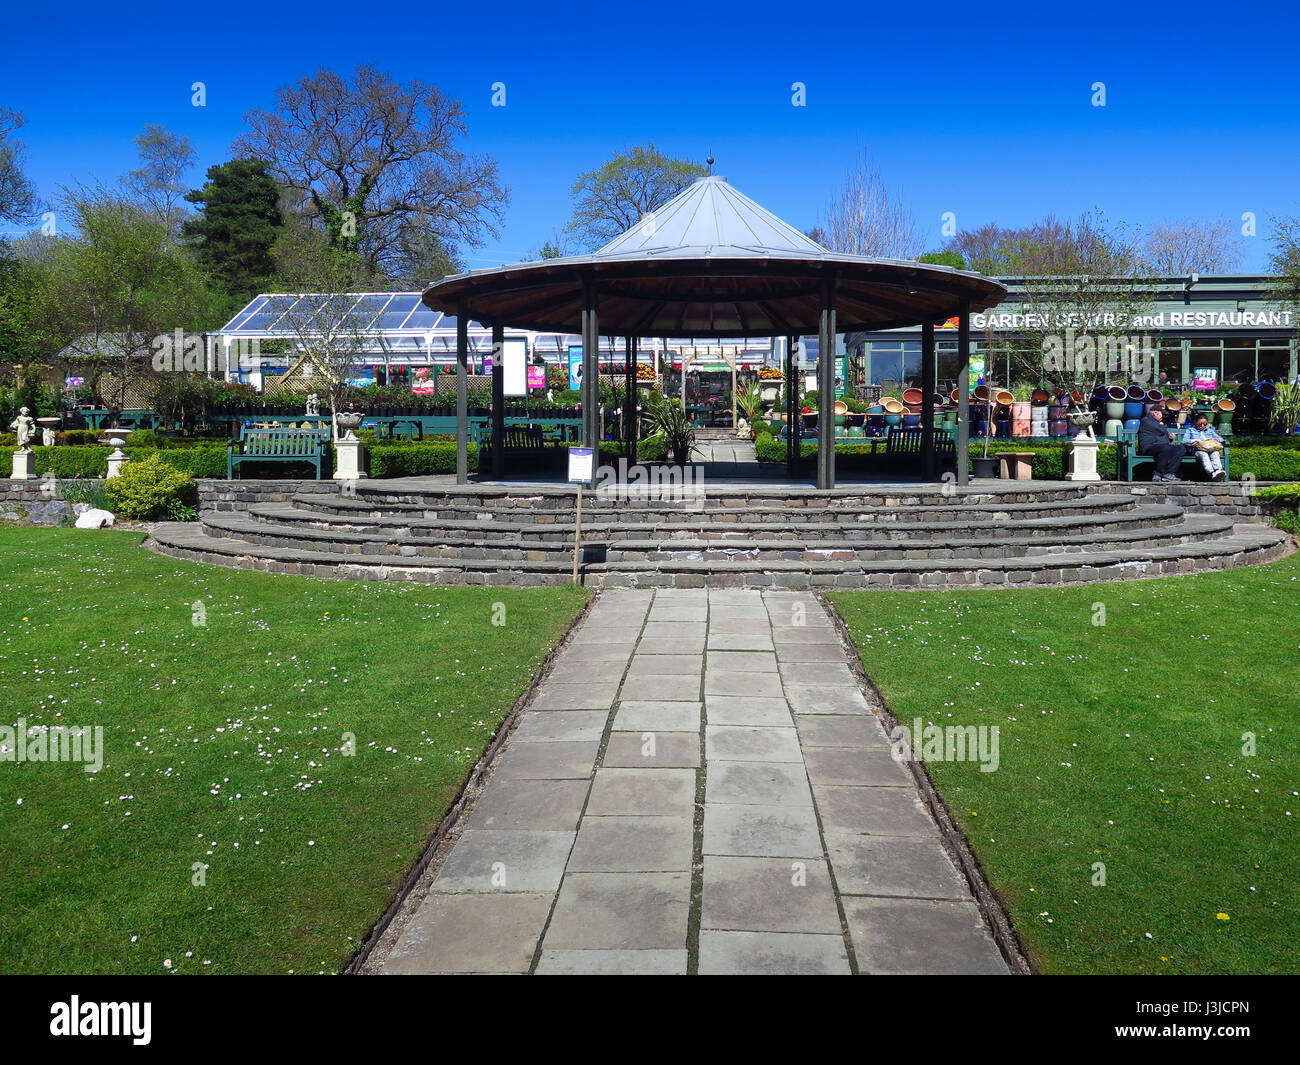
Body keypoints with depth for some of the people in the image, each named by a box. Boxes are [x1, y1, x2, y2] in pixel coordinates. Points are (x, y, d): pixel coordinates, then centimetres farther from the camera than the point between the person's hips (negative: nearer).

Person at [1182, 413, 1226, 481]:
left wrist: (1217, 439, 6)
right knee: (1203, 454, -40)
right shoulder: (1190, 430, 26)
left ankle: (1218, 470, -62)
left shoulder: (1210, 430, 36)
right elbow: (1184, 441, 10)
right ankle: (1212, 472, -62)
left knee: (1215, 453, -35)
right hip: (1199, 450, -3)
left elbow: (1221, 439, 31)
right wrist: (1193, 440, -7)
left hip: (1212, 449, 3)